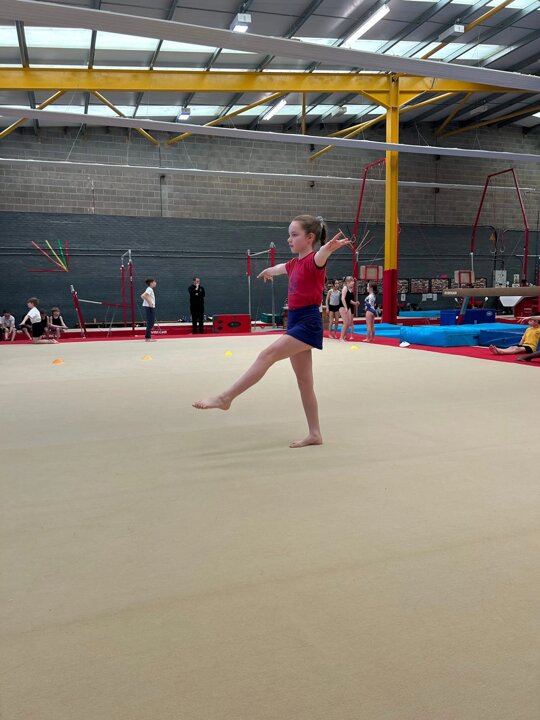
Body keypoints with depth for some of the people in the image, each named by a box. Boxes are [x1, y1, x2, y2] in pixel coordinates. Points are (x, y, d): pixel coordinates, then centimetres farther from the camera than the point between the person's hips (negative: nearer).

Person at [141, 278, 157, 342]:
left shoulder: (150, 289, 17)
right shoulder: (149, 289, -12)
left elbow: (143, 296, 23)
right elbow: (143, 296, -26)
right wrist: (149, 302, -22)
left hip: (151, 308, 10)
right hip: (149, 307, -10)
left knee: (151, 323, 12)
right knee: (150, 323, -8)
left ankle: (148, 337, 15)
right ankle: (148, 337, -7)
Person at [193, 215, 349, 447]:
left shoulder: (314, 261, -9)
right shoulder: (294, 264, 16)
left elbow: (321, 256, -35)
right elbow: (280, 268, 40)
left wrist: (329, 247, -58)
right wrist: (267, 271, 61)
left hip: (308, 321, -10)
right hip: (295, 320, 10)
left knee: (267, 355, -20)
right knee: (303, 380, 7)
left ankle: (225, 397, -18)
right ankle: (314, 434, 11)